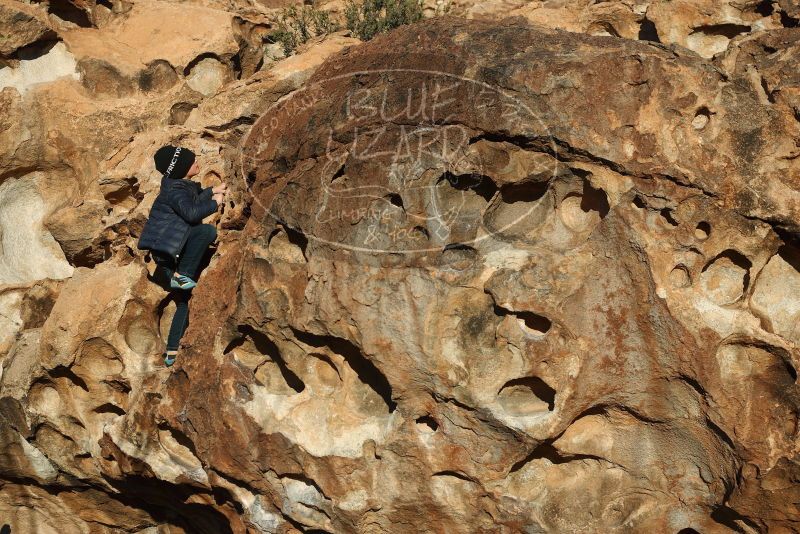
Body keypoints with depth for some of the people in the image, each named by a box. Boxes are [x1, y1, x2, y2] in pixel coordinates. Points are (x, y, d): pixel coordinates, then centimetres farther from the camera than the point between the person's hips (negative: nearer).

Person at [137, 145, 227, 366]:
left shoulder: (184, 185, 11)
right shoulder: (175, 190, -18)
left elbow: (193, 200, 32)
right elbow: (191, 212, -32)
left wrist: (212, 191, 22)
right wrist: (214, 203, -18)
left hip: (174, 250, 10)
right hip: (164, 247, -10)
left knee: (185, 301, 6)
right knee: (207, 231, -30)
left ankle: (172, 352, 8)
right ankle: (181, 275, -20)